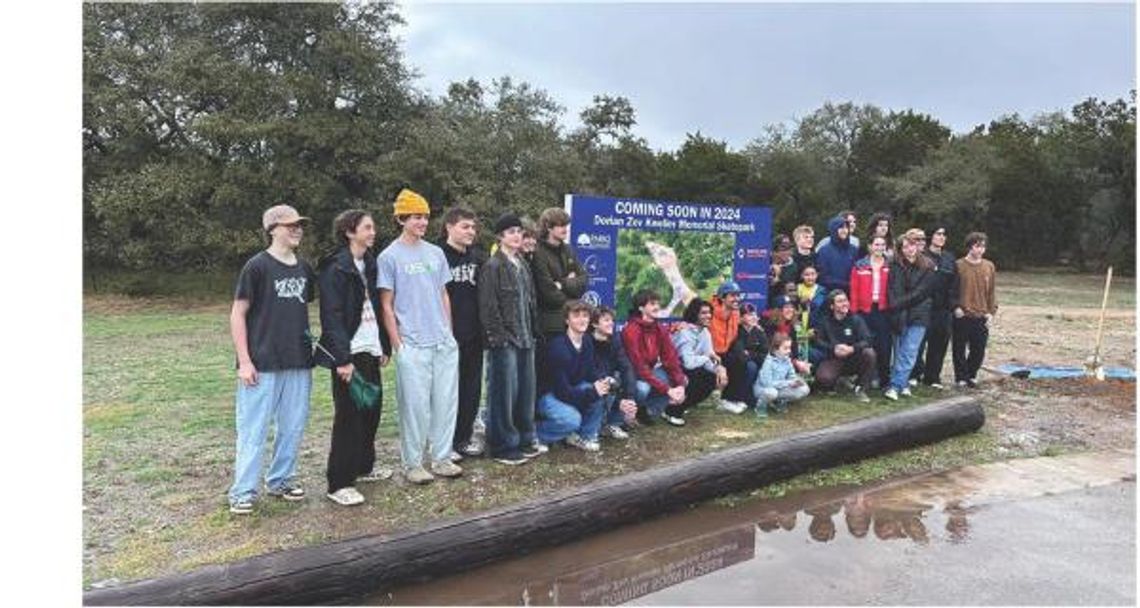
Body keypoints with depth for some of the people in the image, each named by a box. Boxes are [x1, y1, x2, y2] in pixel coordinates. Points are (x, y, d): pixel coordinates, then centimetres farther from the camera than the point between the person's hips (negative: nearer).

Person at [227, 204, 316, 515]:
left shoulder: (304, 268, 9)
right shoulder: (257, 266, -7)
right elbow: (238, 315, -7)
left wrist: (309, 350, 14)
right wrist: (244, 361, -11)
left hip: (298, 363, 6)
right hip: (263, 364, -6)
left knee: (293, 426, 12)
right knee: (253, 430, 2)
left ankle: (281, 480, 28)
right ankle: (243, 492, 14)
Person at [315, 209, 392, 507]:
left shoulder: (369, 265, 13)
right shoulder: (335, 268, -11)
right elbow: (332, 317, -16)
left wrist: (384, 346, 13)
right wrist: (342, 359, -21)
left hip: (370, 350, 8)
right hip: (349, 353, -8)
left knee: (372, 409, 13)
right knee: (349, 415, -3)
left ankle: (363, 467, 30)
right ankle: (339, 484, 6)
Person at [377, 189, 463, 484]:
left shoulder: (436, 253, 12)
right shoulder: (390, 256, -3)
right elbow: (386, 306, -3)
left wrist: (449, 333, 12)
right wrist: (397, 345, -7)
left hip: (445, 343, 5)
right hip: (413, 346, -5)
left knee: (446, 401, 8)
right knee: (415, 405, 0)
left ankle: (441, 458, 21)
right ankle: (412, 463, 15)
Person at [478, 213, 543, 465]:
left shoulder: (523, 265, 15)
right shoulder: (492, 266, -9)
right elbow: (488, 307, -13)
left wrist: (533, 332, 14)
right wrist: (498, 337, -16)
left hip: (524, 338, 8)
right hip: (504, 340, -8)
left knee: (526, 390, 13)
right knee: (504, 392, -1)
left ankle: (525, 439, 26)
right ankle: (503, 446, 10)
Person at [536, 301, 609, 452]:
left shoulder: (588, 341, -3)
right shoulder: (557, 347, -28)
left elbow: (591, 373, 2)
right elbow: (562, 391, -28)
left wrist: (602, 383, -21)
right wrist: (592, 392, -30)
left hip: (571, 390, 7)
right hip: (547, 395, -7)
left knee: (602, 390, -18)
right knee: (572, 420, -32)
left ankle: (586, 436, -1)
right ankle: (534, 433, -5)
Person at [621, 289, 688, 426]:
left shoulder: (660, 328, -3)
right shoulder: (631, 330, -25)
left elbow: (670, 358, -5)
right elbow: (639, 367, -28)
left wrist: (680, 384, -20)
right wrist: (667, 390, -30)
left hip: (650, 370, 7)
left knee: (682, 380, -9)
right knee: (643, 388, -36)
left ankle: (650, 409, 3)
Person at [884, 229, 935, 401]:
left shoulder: (928, 267, -1)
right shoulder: (895, 265, 4)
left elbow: (920, 293, -5)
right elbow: (891, 290, -2)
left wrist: (900, 303, -10)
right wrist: (894, 305, -17)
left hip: (918, 316, -2)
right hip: (898, 316, 2)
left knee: (908, 352, -7)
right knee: (899, 352, 6)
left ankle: (895, 386, -8)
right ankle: (904, 384, 17)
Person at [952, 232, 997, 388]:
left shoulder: (989, 266, 7)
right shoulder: (959, 266, -4)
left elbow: (991, 292, 11)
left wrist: (991, 312, 5)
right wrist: (955, 307, -11)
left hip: (981, 317, 3)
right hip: (962, 316, -3)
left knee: (979, 349, 8)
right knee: (960, 349, 4)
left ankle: (971, 375, 26)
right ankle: (961, 377, 17)